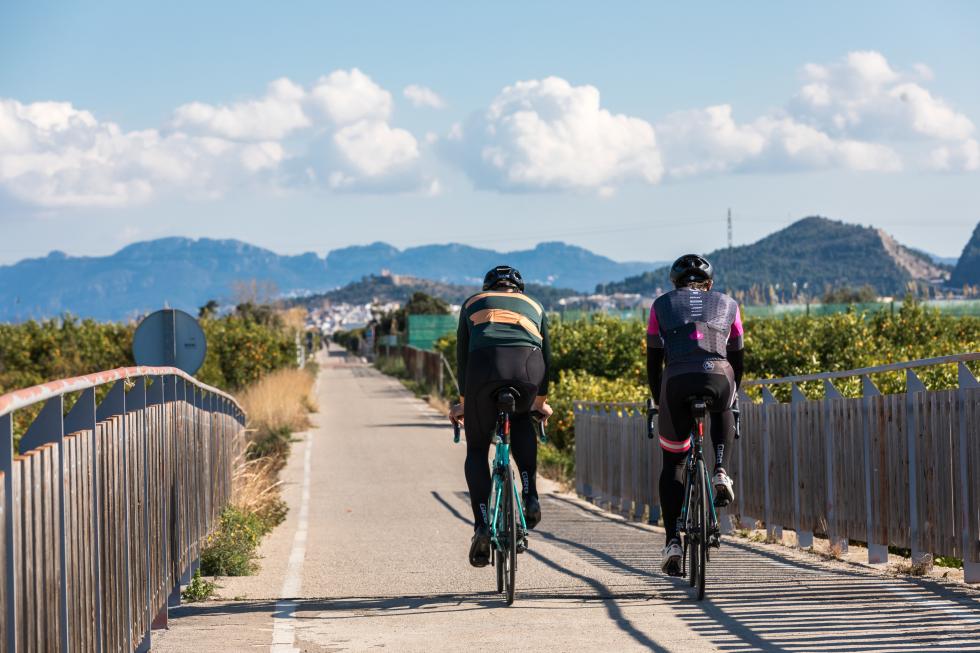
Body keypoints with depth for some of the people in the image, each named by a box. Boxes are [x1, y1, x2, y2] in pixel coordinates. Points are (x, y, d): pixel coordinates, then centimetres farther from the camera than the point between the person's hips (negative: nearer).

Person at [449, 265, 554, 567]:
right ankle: (530, 497, 18)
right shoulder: (534, 306, 34)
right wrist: (540, 401, 50)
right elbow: (546, 356, 37)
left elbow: (462, 357, 32)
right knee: (522, 418, 34)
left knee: (477, 449, 13)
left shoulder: (473, 303, 32)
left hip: (485, 365, -1)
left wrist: (463, 402, 41)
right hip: (528, 366, 1)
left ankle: (482, 526, -5)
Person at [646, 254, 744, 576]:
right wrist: (731, 398, 47)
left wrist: (659, 403, 37)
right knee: (723, 412, 38)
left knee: (672, 462, 16)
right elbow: (737, 359, 33)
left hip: (677, 381, -1)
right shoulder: (728, 304, 27)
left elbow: (653, 362, 26)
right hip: (719, 378, 1)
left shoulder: (662, 305, 25)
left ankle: (672, 541, 5)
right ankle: (721, 473, 15)